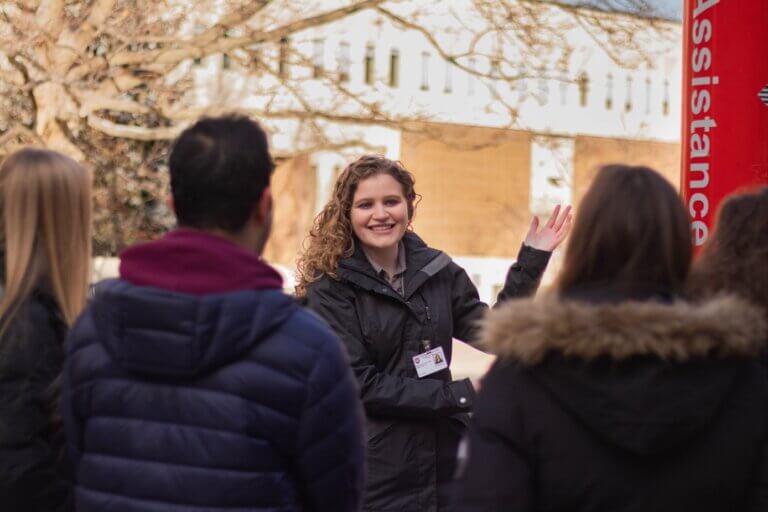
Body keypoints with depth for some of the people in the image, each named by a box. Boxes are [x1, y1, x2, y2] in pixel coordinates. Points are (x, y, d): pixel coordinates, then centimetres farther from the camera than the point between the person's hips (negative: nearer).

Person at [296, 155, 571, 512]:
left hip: (443, 459, 4)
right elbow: (360, 385, -15)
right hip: (374, 472, -4)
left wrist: (530, 262, -4)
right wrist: (462, 395, -17)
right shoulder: (330, 288, -10)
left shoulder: (437, 270, 5)